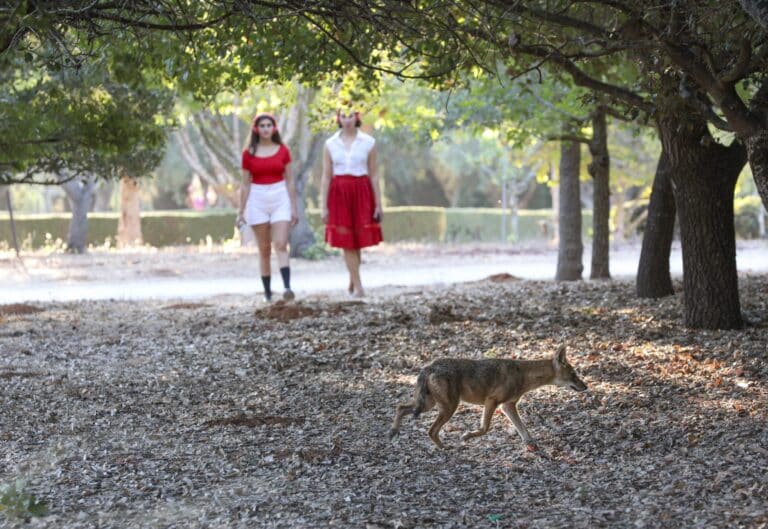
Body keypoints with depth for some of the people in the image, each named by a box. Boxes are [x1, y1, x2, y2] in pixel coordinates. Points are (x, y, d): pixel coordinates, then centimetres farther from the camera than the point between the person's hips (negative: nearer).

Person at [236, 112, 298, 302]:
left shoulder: (283, 151, 5)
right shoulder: (248, 153, 3)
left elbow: (289, 181, 7)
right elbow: (245, 185, 6)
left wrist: (294, 208, 4)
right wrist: (241, 211, 4)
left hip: (280, 199, 0)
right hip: (257, 200, 0)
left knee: (281, 245, -15)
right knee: (264, 250, 4)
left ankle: (287, 288, -26)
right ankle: (267, 293, 8)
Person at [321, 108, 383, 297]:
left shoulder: (368, 142, 3)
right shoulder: (330, 144, 5)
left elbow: (374, 175, 4)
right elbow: (326, 177, 6)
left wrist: (378, 204, 1)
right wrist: (324, 206, 2)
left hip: (361, 192, -1)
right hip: (339, 193, 1)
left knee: (358, 239, -1)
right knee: (346, 241, -3)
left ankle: (352, 281, 17)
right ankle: (358, 286, 0)